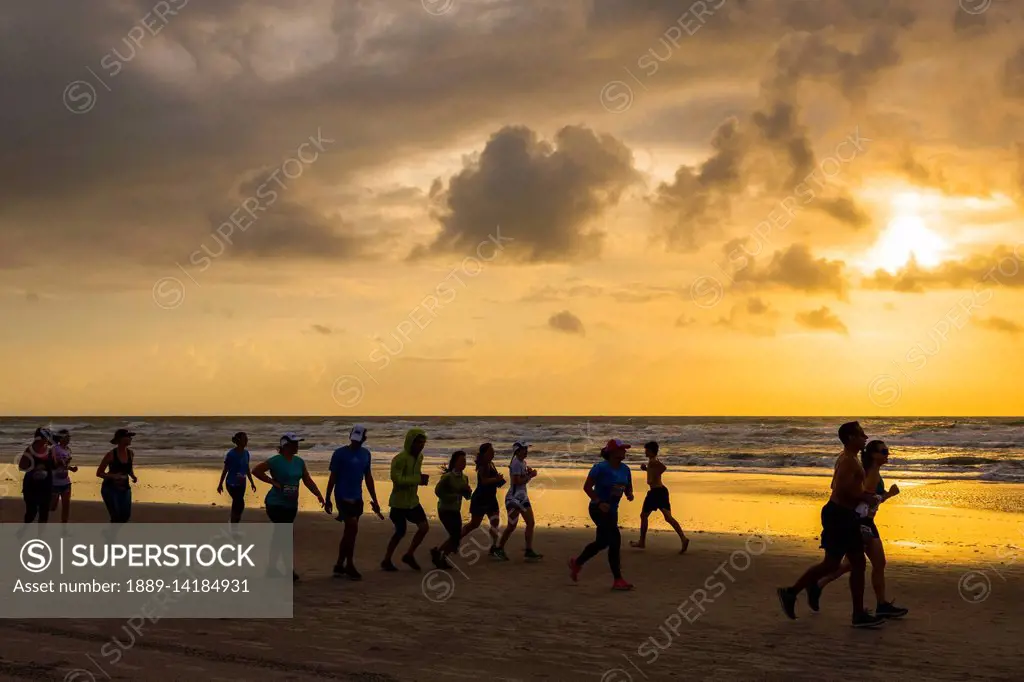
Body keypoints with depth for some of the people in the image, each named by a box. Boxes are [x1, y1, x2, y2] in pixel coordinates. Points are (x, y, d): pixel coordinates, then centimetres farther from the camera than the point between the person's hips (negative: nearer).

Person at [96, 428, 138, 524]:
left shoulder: (131, 453, 0)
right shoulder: (111, 455, -15)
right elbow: (99, 473, -9)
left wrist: (133, 477, -4)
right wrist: (113, 476, -25)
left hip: (124, 488, 5)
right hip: (110, 488, -5)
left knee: (126, 516, 4)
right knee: (116, 517, -10)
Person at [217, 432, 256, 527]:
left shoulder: (246, 453, 3)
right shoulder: (231, 454, -15)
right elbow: (225, 470, -8)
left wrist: (252, 483, 16)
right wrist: (220, 484, -5)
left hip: (241, 484, 6)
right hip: (232, 484, -6)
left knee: (237, 505, 12)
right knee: (240, 505, -10)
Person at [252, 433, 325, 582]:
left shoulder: (299, 462, 8)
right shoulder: (276, 461, -13)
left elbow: (308, 480, 9)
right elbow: (256, 470, -14)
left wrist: (318, 495, -3)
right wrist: (273, 482, -17)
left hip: (291, 505, 7)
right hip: (276, 504, -7)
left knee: (279, 536, 14)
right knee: (287, 535, -11)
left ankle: (272, 566, 23)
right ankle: (289, 570, -7)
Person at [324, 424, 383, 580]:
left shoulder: (365, 454, 8)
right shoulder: (340, 453, -8)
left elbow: (368, 477, 15)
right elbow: (333, 477, -6)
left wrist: (374, 500, 14)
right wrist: (327, 499, -7)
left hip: (357, 498, 6)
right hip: (343, 497, -6)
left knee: (349, 532, 9)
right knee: (353, 529, -12)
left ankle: (340, 566, 18)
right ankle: (350, 566, -3)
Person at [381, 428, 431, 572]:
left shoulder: (419, 457, 4)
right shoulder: (400, 459, -22)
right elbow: (397, 479, -29)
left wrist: (422, 478, -4)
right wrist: (418, 479, -26)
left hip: (413, 500, 7)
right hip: (399, 502, -7)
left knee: (424, 527, 1)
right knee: (400, 532, 1)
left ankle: (409, 555, 17)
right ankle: (386, 560, 18)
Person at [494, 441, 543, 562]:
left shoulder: (523, 463, 13)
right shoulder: (516, 463, -16)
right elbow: (517, 481, -23)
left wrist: (529, 474, 2)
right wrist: (531, 476, -14)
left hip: (523, 497, 9)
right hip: (514, 497, -9)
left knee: (530, 523, 4)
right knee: (512, 526, -2)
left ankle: (529, 551, 6)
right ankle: (499, 549, 14)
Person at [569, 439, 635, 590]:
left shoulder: (625, 469, 5)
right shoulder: (601, 468, -16)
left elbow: (628, 487, 14)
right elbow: (587, 487, -14)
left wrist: (629, 494, -10)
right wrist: (599, 502, -24)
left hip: (612, 511, 8)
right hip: (599, 510, -8)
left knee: (602, 543, 17)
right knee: (615, 540, -14)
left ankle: (576, 563, 38)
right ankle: (617, 580, -8)